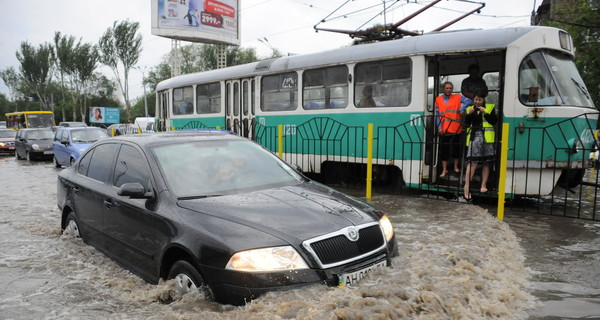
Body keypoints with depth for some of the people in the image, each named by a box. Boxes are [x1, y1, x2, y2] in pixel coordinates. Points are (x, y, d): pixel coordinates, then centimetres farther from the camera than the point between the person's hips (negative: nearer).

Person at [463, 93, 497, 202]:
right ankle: (467, 187, -13)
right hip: (474, 136, -1)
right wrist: (469, 114, -8)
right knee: (472, 162, -11)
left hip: (487, 137, 1)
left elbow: (494, 121, -1)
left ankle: (483, 185, 15)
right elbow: (466, 124, 8)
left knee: (486, 162, 5)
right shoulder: (470, 109, 15)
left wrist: (485, 112, -10)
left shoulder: (490, 107, 11)